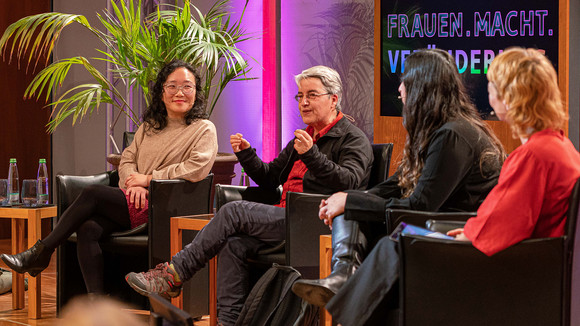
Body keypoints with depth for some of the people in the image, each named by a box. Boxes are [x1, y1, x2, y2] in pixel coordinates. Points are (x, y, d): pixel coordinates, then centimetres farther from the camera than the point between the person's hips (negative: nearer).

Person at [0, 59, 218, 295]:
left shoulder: (204, 130, 2)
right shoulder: (149, 126, 23)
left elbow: (198, 169, -14)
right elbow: (127, 159, 18)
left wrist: (148, 179, -10)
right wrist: (134, 182, -6)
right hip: (133, 201, 6)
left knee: (92, 193, -23)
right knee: (87, 228, -25)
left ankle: (42, 252, -11)